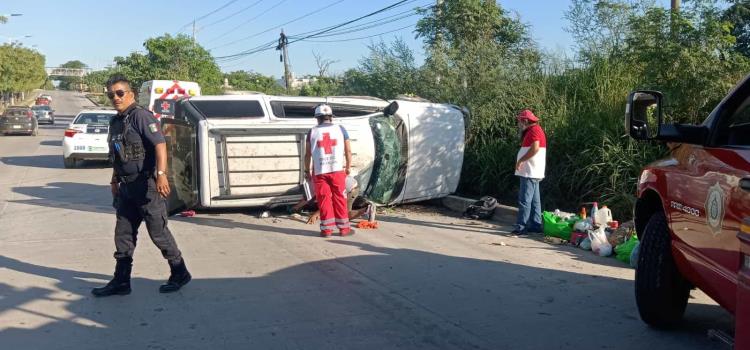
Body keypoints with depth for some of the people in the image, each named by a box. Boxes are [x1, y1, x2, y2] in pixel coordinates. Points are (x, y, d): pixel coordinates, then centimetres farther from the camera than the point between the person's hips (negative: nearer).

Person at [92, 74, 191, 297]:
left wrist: (161, 174, -35)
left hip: (147, 185, -8)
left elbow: (160, 145, -24)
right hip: (127, 187, 9)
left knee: (158, 232, 0)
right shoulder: (115, 122, 15)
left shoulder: (141, 116, -12)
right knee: (123, 234, 10)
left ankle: (180, 274, 14)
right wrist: (115, 181, 25)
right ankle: (121, 282, 19)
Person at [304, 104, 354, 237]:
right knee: (339, 199, 6)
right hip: (337, 170, 0)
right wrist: (348, 167, 14)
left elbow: (308, 153, 4)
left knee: (324, 199, 5)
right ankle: (344, 228, 10)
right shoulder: (340, 129, 6)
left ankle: (327, 229, 6)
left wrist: (307, 170, 14)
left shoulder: (312, 132, 5)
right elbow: (348, 151, 4)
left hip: (319, 171, 0)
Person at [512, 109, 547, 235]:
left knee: (525, 200, -12)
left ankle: (521, 227, -13)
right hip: (532, 173, 11)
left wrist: (521, 160, -18)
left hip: (530, 173, -11)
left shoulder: (534, 130, -11)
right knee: (534, 200, 11)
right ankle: (536, 225, 16)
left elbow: (535, 148, -23)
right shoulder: (533, 130, 21)